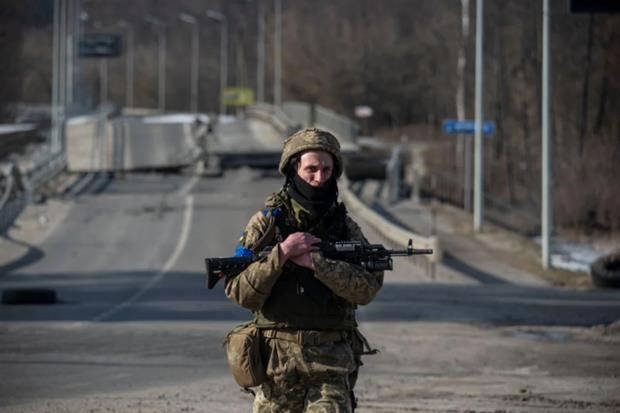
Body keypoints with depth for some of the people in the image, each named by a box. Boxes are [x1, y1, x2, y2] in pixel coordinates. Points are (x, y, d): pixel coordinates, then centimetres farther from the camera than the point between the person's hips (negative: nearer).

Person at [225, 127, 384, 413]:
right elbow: (239, 292, -7)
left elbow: (368, 287, -10)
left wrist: (314, 261, -18)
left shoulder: (345, 227, 5)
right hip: (277, 361, 0)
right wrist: (281, 253, -18)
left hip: (331, 366, 0)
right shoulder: (267, 223, 1)